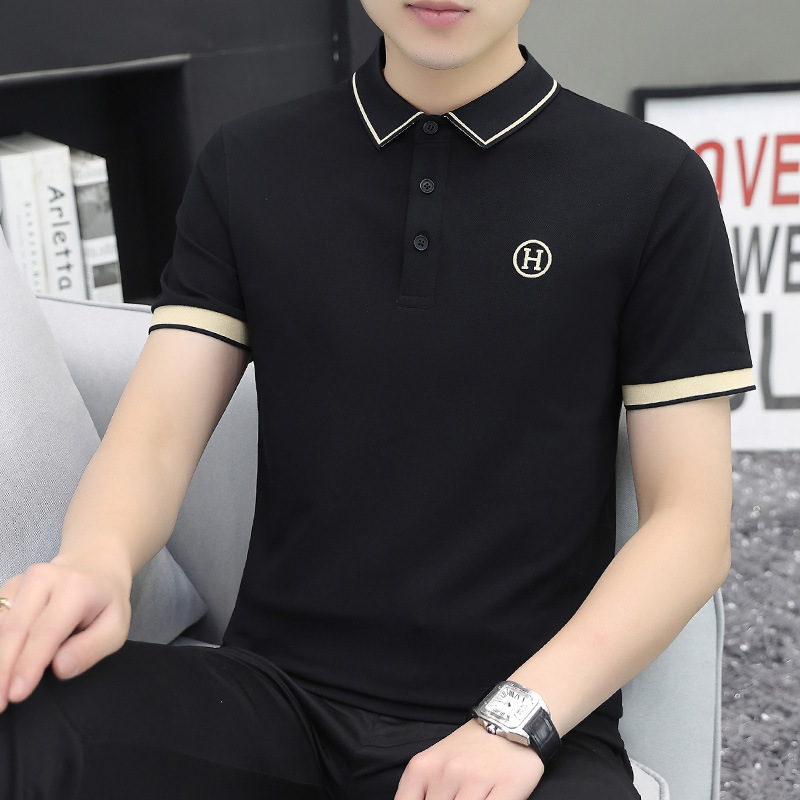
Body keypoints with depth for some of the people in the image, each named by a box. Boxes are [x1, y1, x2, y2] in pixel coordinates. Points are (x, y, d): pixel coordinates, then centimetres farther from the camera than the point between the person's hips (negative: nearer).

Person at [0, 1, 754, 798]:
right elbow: (156, 430, 2)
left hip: (530, 721, -1)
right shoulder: (247, 166, 8)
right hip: (275, 688, 2)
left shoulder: (651, 185, 0)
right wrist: (97, 559, -20)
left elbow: (692, 523, -2)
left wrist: (517, 720, -15)